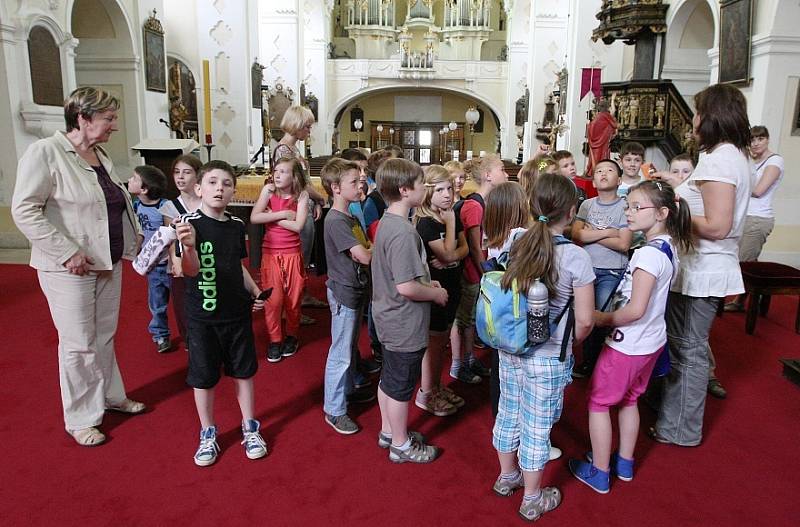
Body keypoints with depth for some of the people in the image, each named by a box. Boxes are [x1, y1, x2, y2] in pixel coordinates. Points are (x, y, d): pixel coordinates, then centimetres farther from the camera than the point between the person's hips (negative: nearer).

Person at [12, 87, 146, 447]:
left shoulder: (101, 155, 9)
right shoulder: (45, 152, -13)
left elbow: (120, 201, 22)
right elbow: (24, 211, -17)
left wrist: (135, 238, 12)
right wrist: (67, 252, -21)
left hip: (109, 263, 7)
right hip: (69, 269, -7)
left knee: (105, 336, 18)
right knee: (79, 344, 3)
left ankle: (110, 395, 36)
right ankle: (80, 419, 19)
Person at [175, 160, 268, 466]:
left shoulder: (236, 226, 3)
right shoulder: (190, 223, -12)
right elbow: (190, 270, -24)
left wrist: (255, 291, 2)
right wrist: (189, 247, -44)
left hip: (237, 313, 4)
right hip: (202, 315, -4)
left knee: (243, 371, 13)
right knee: (203, 376, 9)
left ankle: (250, 427, 31)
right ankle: (208, 434, 29)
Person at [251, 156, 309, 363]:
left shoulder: (301, 195, -6)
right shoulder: (269, 191, -4)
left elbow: (298, 226, -16)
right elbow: (254, 218, -15)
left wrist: (272, 216, -13)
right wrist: (282, 214, -17)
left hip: (293, 254, 0)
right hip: (270, 253, 0)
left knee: (293, 297, 9)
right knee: (273, 298, -1)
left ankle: (291, 335, 30)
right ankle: (274, 340, 15)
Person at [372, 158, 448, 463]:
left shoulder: (387, 223, 5)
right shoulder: (403, 232, -27)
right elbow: (406, 287, -30)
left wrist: (426, 282, 9)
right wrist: (436, 294, -13)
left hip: (390, 320, 10)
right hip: (405, 325, -10)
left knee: (389, 378, 22)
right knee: (401, 385, 8)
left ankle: (389, 432, 41)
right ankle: (401, 446, 26)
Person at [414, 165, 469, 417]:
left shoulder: (453, 217, 5)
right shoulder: (425, 223, -18)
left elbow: (463, 248, 3)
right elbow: (446, 253, -23)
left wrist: (450, 258, -17)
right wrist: (449, 223, -18)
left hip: (451, 285, 8)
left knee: (442, 339, 17)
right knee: (434, 341, 3)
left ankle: (437, 386, 33)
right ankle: (425, 394, 19)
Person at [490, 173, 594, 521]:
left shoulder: (516, 246, -5)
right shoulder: (575, 256, -17)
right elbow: (584, 320, -14)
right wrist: (571, 343, 5)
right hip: (547, 358, -4)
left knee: (508, 413, 21)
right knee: (537, 428, 11)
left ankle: (507, 476, 45)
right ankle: (532, 500, 32)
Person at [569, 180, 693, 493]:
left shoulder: (648, 254, -26)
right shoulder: (668, 248, 2)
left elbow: (635, 309, -29)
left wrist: (600, 318, -15)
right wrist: (609, 314, 8)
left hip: (628, 345, -9)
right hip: (651, 341, 9)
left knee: (598, 402, 7)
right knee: (629, 400, 23)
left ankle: (599, 473, 18)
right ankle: (624, 464, 37)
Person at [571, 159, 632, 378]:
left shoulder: (624, 206, -4)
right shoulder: (587, 205, 7)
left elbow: (623, 244, -12)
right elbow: (576, 234, -6)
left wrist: (591, 234, -8)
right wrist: (607, 232, -12)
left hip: (612, 273, -4)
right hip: (586, 268, 4)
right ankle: (588, 362, 24)